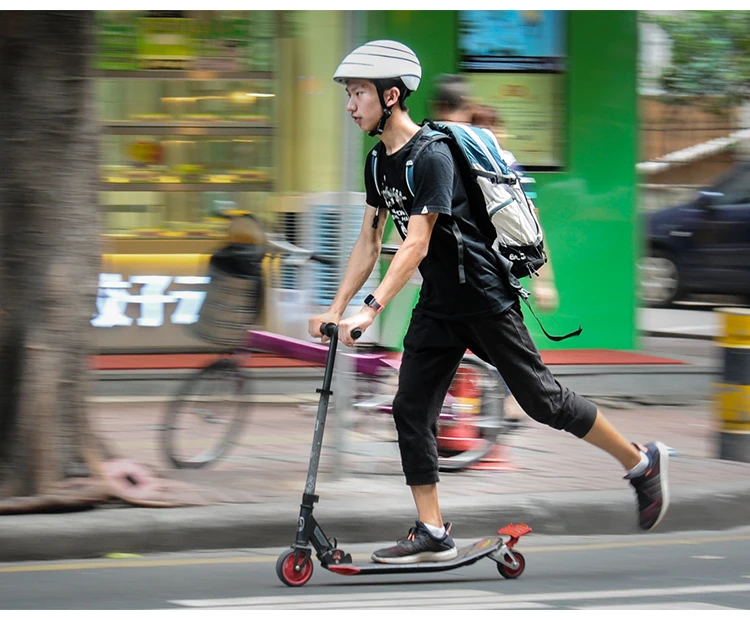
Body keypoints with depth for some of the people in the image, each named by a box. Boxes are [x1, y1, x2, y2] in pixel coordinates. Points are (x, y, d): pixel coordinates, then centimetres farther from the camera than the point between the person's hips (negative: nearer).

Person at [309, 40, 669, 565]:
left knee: (542, 399, -1)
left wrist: (371, 309, -33)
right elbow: (369, 243, 11)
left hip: (484, 296, -8)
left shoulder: (431, 156, -22)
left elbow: (416, 246, -28)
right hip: (438, 305, 8)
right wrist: (337, 309, 5)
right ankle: (432, 535, 5)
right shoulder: (379, 162, 6)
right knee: (411, 410, 0)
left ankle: (643, 462, 16)